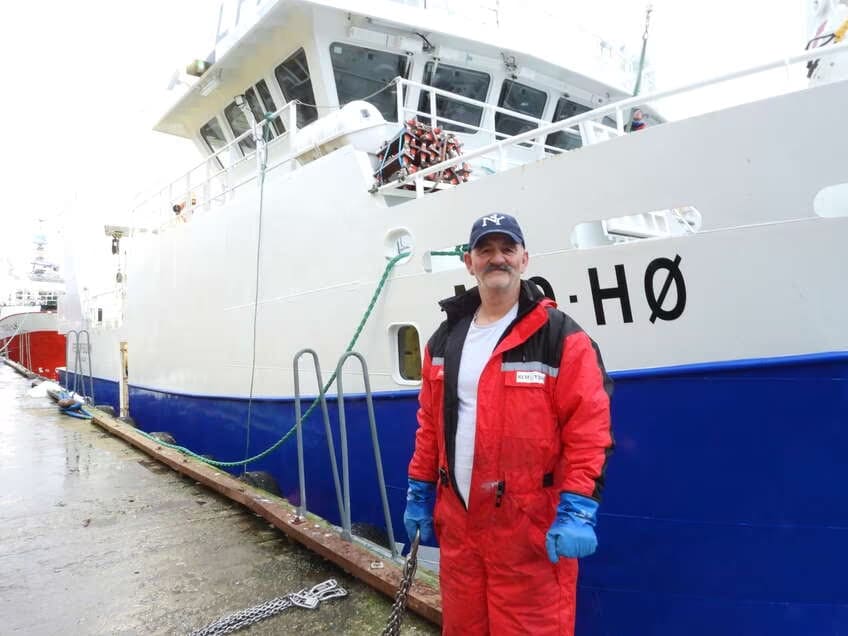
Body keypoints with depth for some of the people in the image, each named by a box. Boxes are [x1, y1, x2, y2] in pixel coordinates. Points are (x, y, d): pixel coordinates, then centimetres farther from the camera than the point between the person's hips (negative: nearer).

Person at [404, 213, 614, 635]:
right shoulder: (444, 340, 9)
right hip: (457, 521, 6)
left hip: (531, 527, -5)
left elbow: (589, 429, -12)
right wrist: (419, 494, 14)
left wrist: (577, 511, -18)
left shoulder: (560, 337, -8)